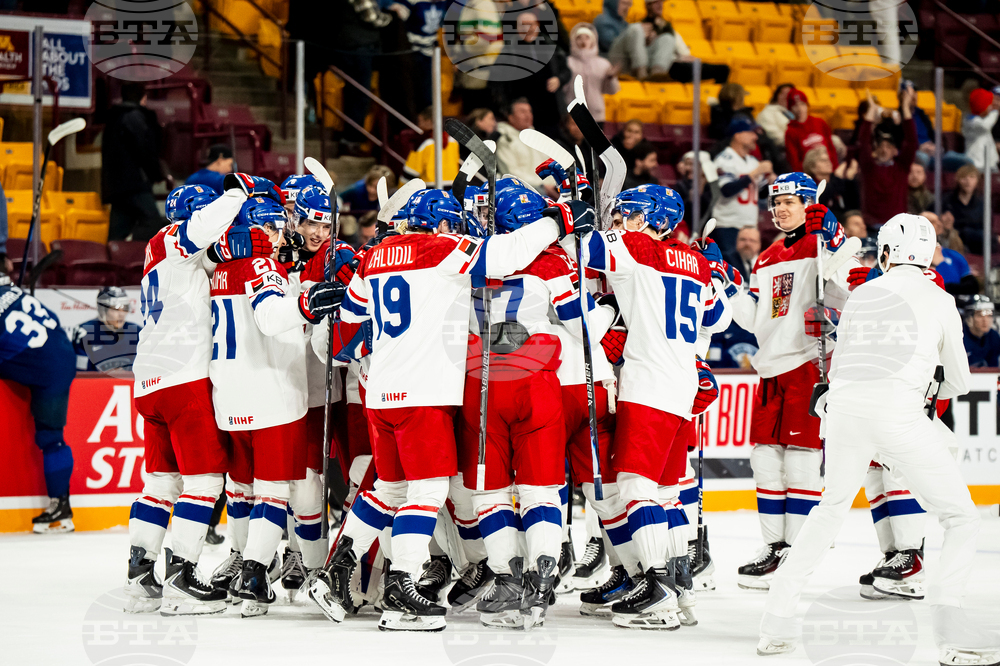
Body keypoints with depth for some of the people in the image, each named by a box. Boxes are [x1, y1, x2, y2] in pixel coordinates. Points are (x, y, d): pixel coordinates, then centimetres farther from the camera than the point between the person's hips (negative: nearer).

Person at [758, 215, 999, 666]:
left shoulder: (860, 296, 19)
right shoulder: (938, 301, 10)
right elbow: (958, 382, 18)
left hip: (843, 409, 4)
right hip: (898, 414, -4)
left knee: (832, 509, 28)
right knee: (961, 519, 4)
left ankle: (777, 619, 25)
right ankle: (948, 628, -17)